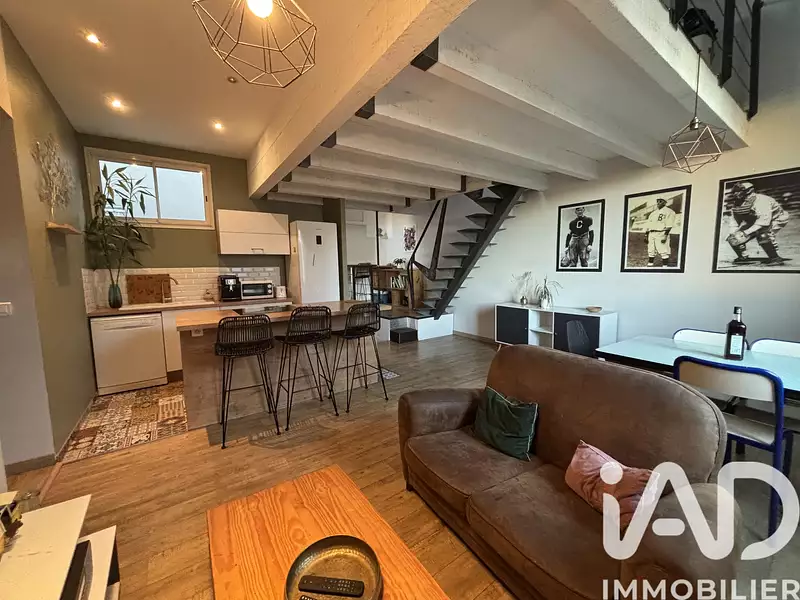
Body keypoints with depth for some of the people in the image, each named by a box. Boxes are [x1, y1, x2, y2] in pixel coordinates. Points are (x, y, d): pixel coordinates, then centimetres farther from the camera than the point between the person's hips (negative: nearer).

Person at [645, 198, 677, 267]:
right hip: (651, 234, 6)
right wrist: (646, 235, 13)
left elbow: (669, 225, -9)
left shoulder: (669, 212, 1)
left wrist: (665, 235, -18)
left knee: (664, 252, -9)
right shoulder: (653, 213, 21)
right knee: (651, 252, 8)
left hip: (661, 234, -6)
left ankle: (664, 266, -6)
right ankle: (650, 265, 14)